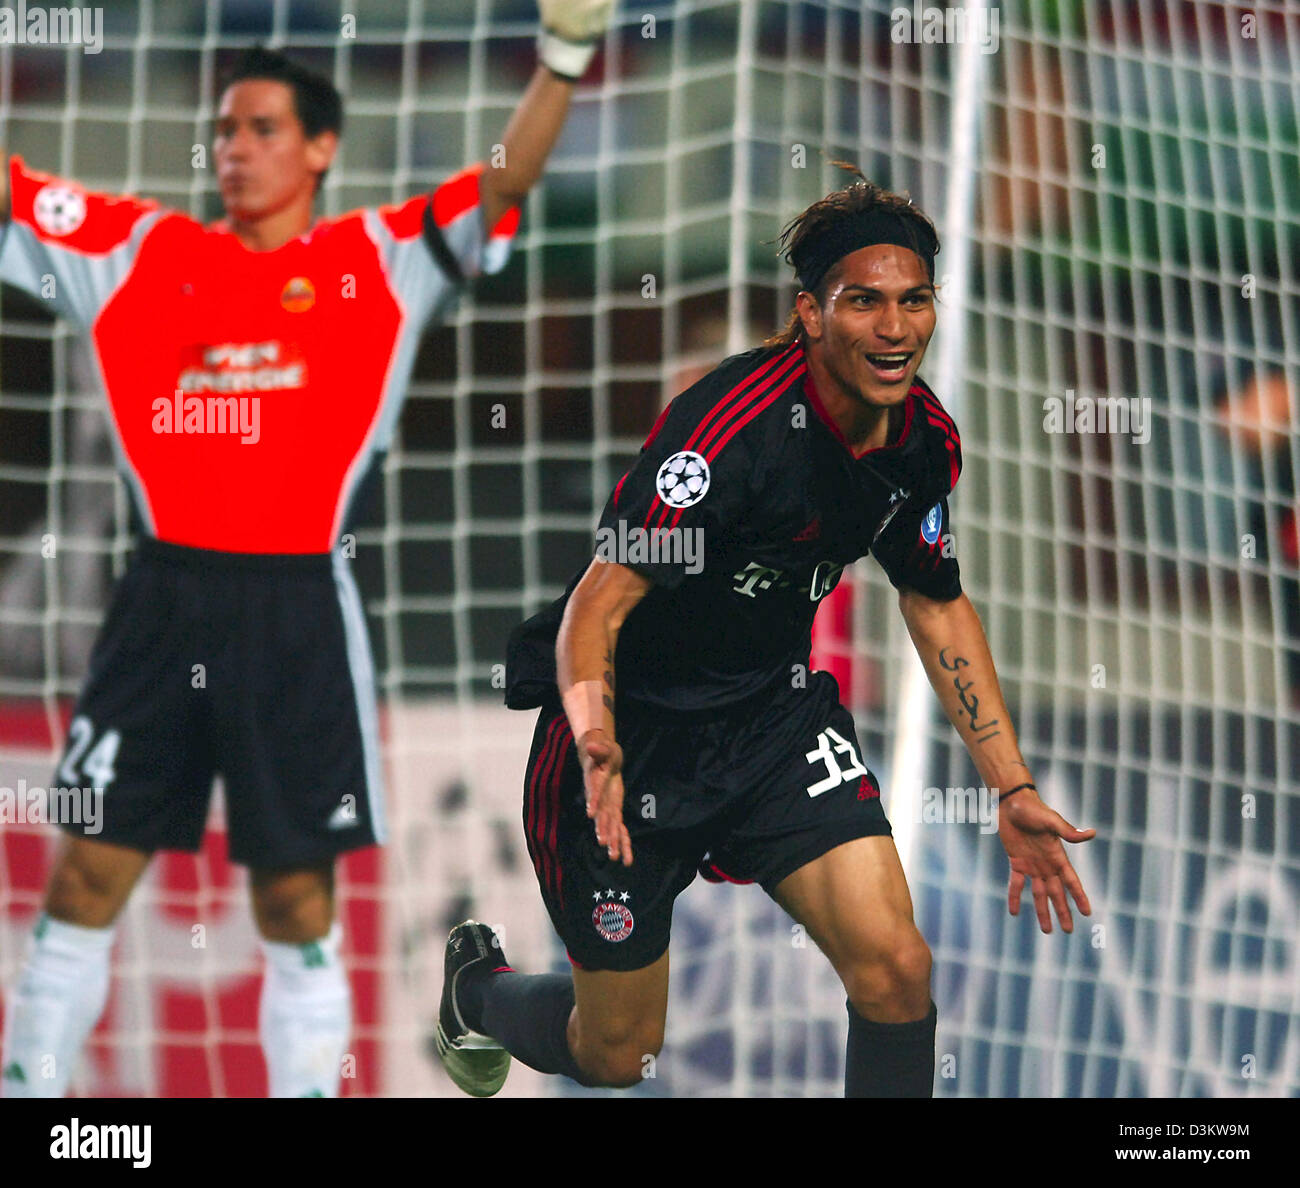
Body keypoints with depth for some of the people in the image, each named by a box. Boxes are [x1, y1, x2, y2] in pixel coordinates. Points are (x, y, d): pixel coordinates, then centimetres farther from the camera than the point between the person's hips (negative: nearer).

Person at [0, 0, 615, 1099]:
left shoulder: (378, 260, 5)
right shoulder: (139, 249, 10)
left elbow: (505, 185, -5)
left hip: (299, 612, -1)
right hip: (164, 605, 2)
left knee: (298, 903, 4)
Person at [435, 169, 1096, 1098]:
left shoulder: (927, 438, -6)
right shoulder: (736, 423, -29)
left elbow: (937, 603, 11)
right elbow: (598, 604, -31)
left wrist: (1012, 789, 8)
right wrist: (597, 747, -50)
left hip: (772, 710, 5)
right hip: (633, 728, -5)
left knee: (895, 969, -15)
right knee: (616, 1054, 8)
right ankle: (478, 984, 43)